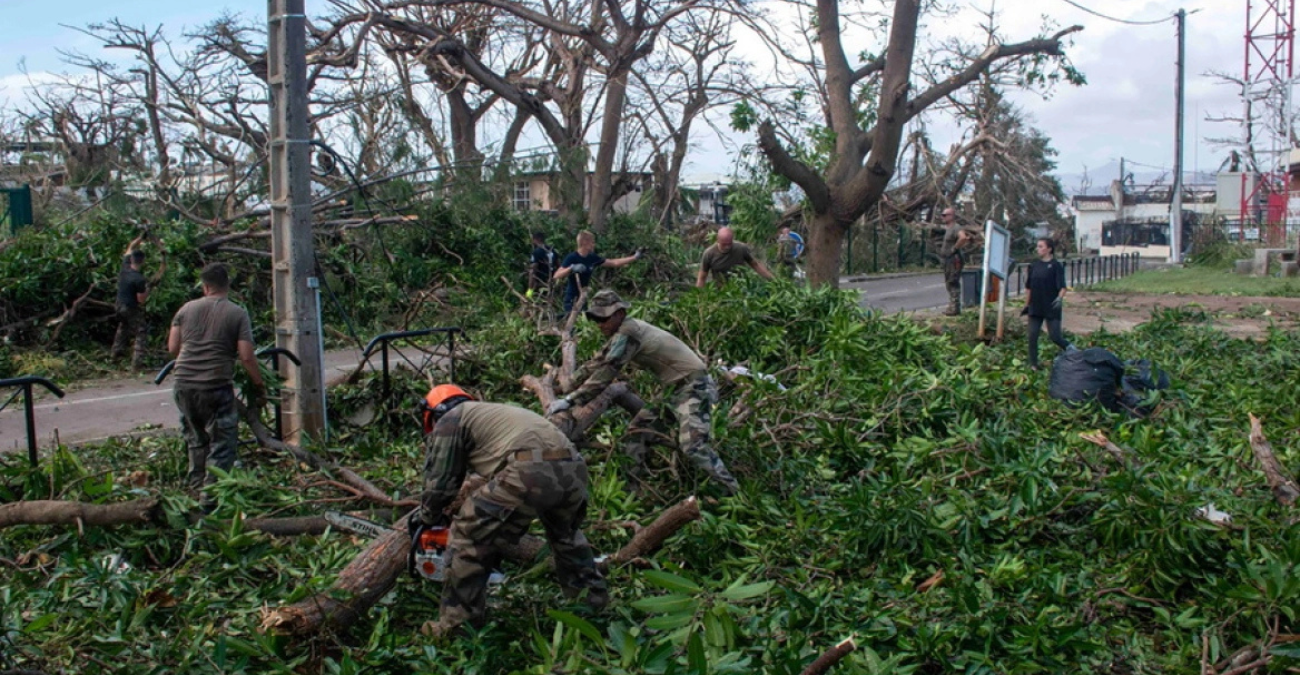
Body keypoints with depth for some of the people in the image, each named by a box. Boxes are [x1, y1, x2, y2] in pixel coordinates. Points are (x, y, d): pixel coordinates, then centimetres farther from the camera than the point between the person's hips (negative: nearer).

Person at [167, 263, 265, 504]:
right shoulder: (237, 313, -4)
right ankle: (211, 497, 2)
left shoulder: (187, 309, 7)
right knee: (221, 443, 4)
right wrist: (259, 385, 2)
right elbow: (246, 357, -10)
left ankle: (197, 486, 35)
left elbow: (173, 347, 10)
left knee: (196, 439, 22)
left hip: (183, 385, 5)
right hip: (216, 387, -5)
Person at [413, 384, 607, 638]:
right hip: (573, 468, 8)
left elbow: (439, 480, 16)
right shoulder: (490, 412, 41)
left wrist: (427, 518, 34)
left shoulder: (449, 420, 17)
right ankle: (594, 600, 41)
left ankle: (457, 623, 10)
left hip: (530, 471, -8)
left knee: (469, 536, 6)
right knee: (566, 534, 34)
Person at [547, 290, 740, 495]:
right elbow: (598, 362, 17)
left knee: (693, 446, -21)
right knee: (639, 429, 11)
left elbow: (605, 373, -26)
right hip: (675, 387, 10)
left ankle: (734, 494, -15)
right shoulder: (623, 331, 8)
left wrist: (569, 400, -27)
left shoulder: (628, 333, -21)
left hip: (695, 386, -10)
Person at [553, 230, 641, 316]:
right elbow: (557, 276, -22)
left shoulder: (592, 258, 5)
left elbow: (614, 262, 12)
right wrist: (571, 268, -36)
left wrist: (634, 257, 12)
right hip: (572, 300, -7)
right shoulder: (571, 258, -13)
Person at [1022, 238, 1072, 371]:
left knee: (1054, 336, -6)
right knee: (1032, 336, 2)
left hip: (1051, 308, -5)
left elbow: (1062, 286, -13)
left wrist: (1060, 297, -32)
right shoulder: (1034, 265, 8)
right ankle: (1033, 365, 11)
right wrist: (1026, 305, 15)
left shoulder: (1056, 266, -7)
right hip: (1035, 308, 5)